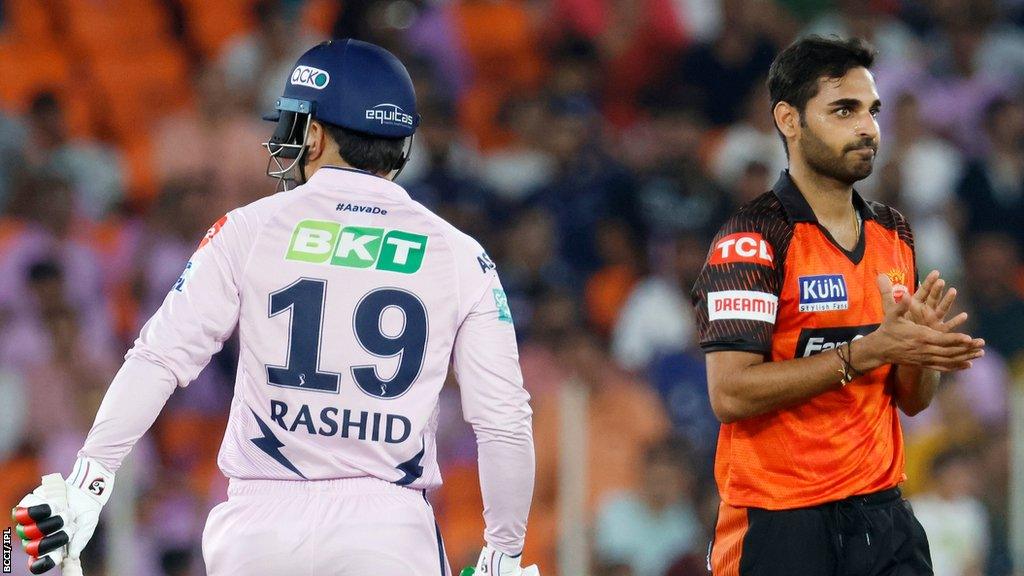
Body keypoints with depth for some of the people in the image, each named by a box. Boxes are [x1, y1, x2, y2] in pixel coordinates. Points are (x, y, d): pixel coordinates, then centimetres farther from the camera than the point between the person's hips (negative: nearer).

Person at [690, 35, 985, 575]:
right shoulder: (753, 238, -10)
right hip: (779, 525, -6)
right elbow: (730, 393, -20)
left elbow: (911, 400, 14)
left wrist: (919, 344, -8)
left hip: (881, 511, 6)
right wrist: (868, 351, -21)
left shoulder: (893, 233, 11)